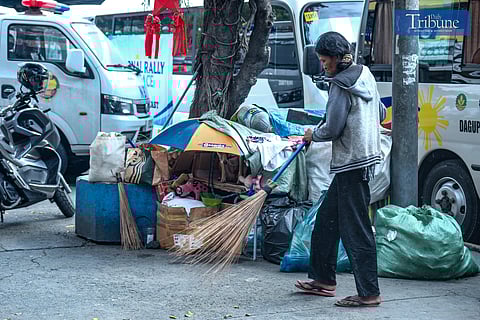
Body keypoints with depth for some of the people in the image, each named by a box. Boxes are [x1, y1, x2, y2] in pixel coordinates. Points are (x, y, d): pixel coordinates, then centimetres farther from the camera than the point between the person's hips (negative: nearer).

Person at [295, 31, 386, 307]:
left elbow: (332, 129, -17)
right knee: (327, 220, 18)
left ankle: (369, 292, -2)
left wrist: (313, 134, 2)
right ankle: (324, 280, 27)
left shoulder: (341, 86, -16)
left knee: (356, 228, -5)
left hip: (351, 163, -10)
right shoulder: (366, 75, 11)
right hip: (367, 154, 10)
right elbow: (380, 114, 20)